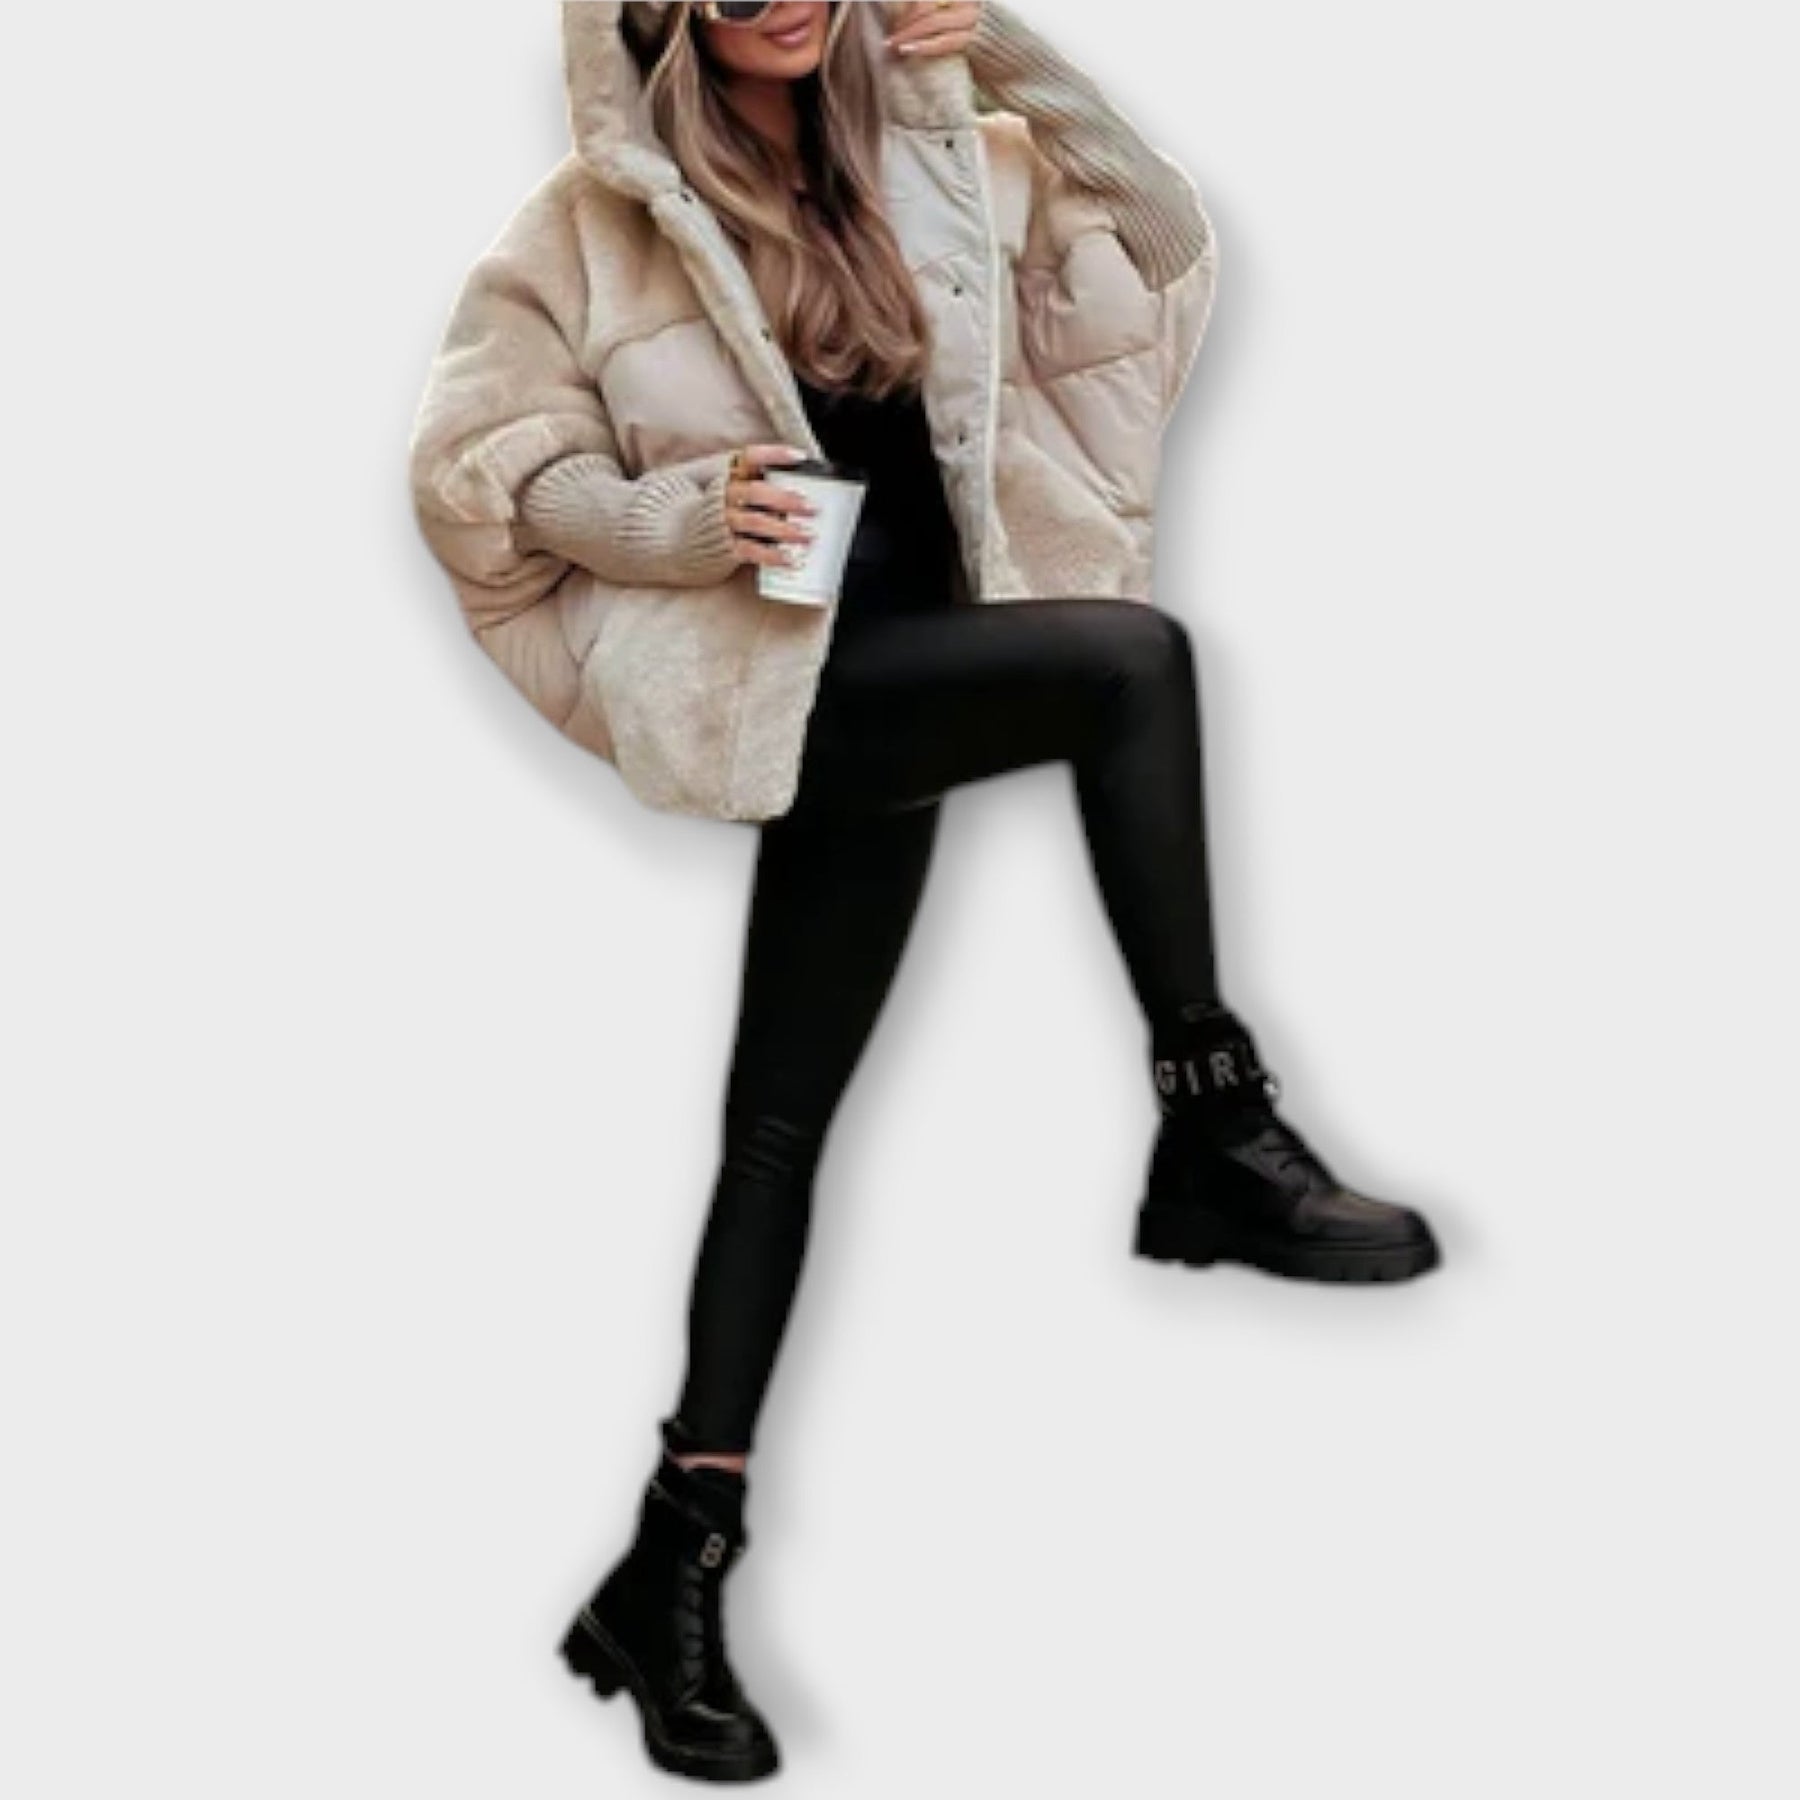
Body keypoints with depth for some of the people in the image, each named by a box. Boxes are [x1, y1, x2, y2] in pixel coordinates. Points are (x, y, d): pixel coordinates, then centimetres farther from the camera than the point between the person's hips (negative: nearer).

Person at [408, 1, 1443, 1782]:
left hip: (899, 688, 5)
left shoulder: (933, 162, 12)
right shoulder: (599, 218, 0)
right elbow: (488, 465, 0)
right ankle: (1215, 1138, -18)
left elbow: (1158, 246, 13)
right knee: (1131, 655, -27)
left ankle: (679, 1563, 11)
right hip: (759, 677, -5)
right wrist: (687, 518, -18)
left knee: (782, 1120, 5)